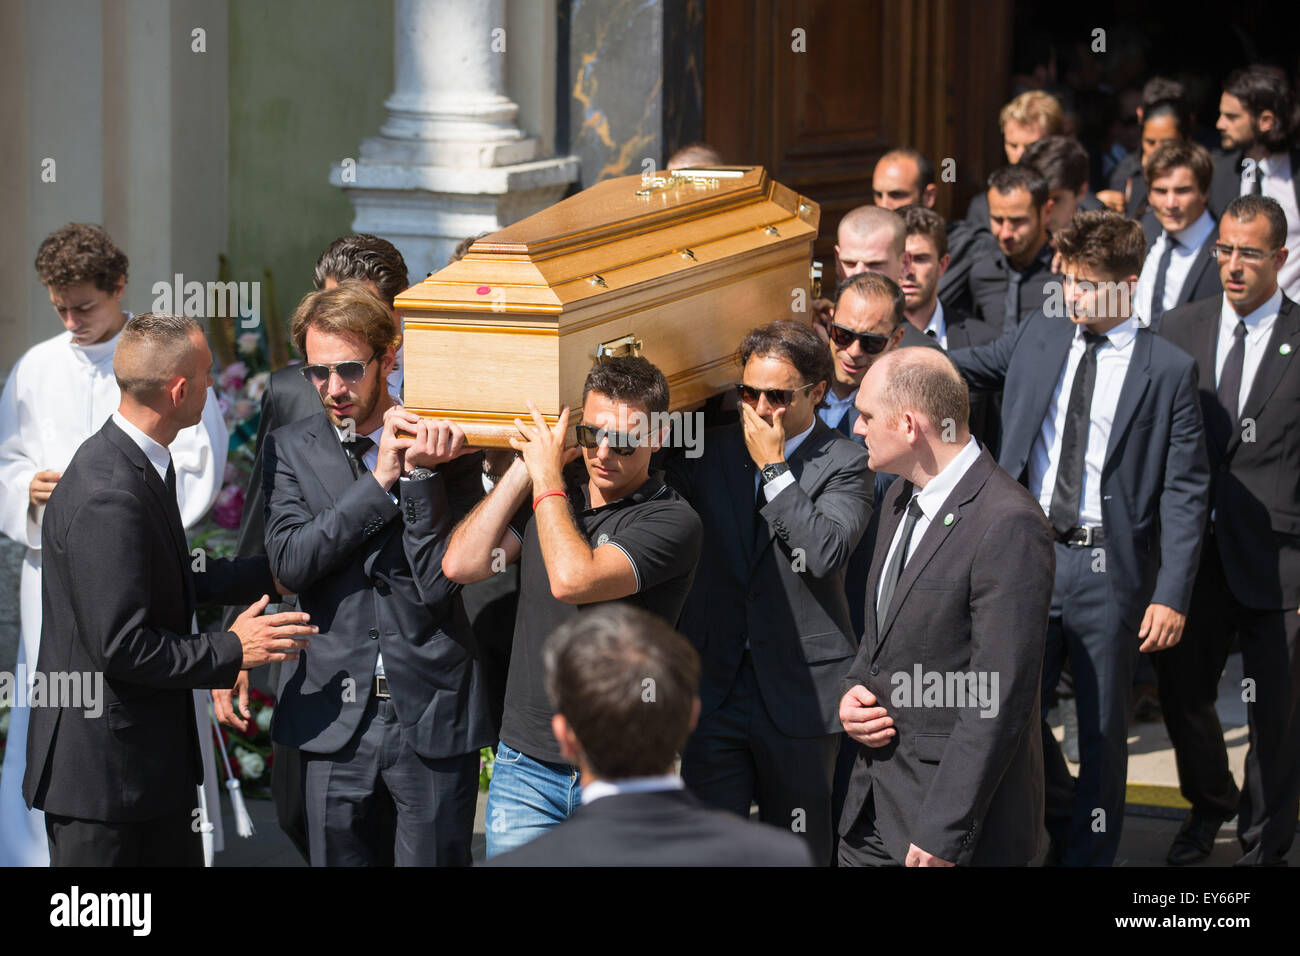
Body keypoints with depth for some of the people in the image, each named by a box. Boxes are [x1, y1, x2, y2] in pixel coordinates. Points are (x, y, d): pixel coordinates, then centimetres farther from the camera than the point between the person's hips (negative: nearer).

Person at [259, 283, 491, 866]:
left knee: (434, 859, 2)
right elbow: (289, 563, -10)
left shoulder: (443, 448, -1)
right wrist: (379, 480, -13)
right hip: (335, 720, 2)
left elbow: (439, 582, -7)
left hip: (433, 724, -2)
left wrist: (420, 476, -15)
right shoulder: (291, 450, 5)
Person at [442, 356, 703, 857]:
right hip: (526, 764, 4)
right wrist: (525, 471, -1)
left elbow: (573, 580, -22)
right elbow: (461, 565, -1)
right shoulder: (546, 497, 10)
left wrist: (547, 478, -10)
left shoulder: (672, 521, -9)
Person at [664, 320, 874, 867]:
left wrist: (773, 466, -13)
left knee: (800, 849, 8)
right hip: (714, 689, 3)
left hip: (799, 693, -3)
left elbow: (826, 551, -19)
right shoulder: (710, 452, 8)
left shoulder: (844, 465, -3)